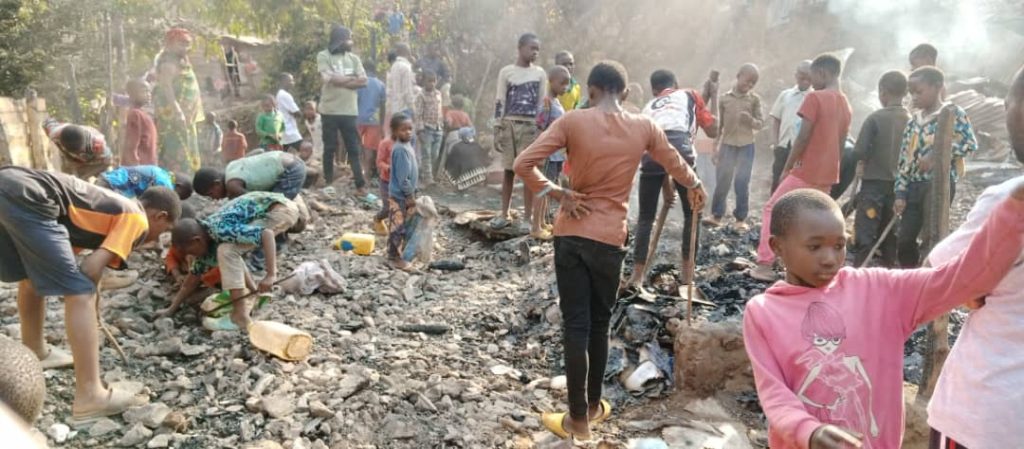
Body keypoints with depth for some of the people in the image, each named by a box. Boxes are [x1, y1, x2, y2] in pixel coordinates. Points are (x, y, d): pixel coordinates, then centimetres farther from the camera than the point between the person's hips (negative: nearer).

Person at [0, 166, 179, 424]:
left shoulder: (114, 206, 30)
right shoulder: (137, 219, 5)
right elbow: (93, 266, -7)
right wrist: (87, 294, 12)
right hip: (26, 198, -10)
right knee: (80, 293, -6)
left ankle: (35, 352, 51)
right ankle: (90, 398, -6)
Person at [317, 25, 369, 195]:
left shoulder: (354, 58, 12)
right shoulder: (324, 56, 1)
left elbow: (363, 81, 1)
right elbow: (330, 78, -12)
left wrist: (340, 80, -9)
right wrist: (352, 78, -2)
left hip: (349, 110, 2)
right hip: (330, 109, -2)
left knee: (354, 149, 1)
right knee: (329, 148, 4)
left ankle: (361, 185, -1)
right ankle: (328, 183, 13)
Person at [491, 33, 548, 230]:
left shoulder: (540, 74, 7)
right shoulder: (506, 71, 4)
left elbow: (542, 104, 8)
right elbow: (500, 102, 3)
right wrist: (497, 130, -3)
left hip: (530, 126, 0)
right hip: (509, 124, 0)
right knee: (509, 171, 5)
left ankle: (528, 217, 4)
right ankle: (505, 214, 15)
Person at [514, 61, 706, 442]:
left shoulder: (573, 121, -6)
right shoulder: (644, 127, 1)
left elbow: (523, 164, -14)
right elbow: (675, 164, 19)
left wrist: (556, 193, -5)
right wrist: (695, 187, 38)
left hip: (570, 234, -1)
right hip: (610, 239, 1)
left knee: (576, 326, 4)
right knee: (599, 324, 16)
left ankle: (578, 419, 12)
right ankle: (593, 406, 31)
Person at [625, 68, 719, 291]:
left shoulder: (649, 107, 35)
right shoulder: (689, 94, 27)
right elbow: (713, 130, 25)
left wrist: (666, 186, 39)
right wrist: (714, 97, 40)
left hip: (651, 153, 2)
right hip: (680, 151, -2)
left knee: (646, 217, 16)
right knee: (692, 213, 18)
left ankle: (637, 276, 14)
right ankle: (687, 271, 20)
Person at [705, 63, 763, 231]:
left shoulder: (755, 99, 2)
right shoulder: (724, 98, 2)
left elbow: (761, 123, 2)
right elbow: (718, 124, 6)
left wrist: (751, 121, -20)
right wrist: (715, 147, 3)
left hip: (746, 146, 0)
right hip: (727, 145, 1)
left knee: (742, 183, 0)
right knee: (722, 181, 3)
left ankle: (741, 218, 9)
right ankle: (716, 215, 12)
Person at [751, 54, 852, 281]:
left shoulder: (815, 98, -13)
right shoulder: (845, 104, 12)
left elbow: (803, 137, -16)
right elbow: (840, 142, 15)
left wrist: (787, 168, -8)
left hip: (806, 171, -7)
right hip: (827, 175, 7)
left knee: (772, 209, 5)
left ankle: (765, 265, 2)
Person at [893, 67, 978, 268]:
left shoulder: (953, 112, -1)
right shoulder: (914, 120, 15)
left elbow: (970, 143, -13)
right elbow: (904, 158, 12)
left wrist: (936, 153, -20)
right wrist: (900, 192, 7)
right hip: (914, 186, 6)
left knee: (933, 237, -7)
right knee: (905, 240, 5)